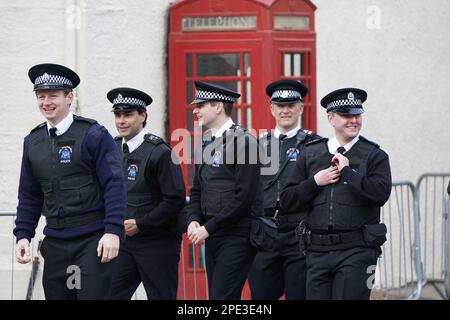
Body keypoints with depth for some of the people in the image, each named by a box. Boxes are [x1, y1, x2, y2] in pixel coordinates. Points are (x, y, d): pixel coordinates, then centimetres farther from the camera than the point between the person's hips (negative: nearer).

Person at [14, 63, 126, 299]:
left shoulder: (93, 135, -6)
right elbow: (29, 195, 15)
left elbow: (114, 186, -10)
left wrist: (113, 231, -19)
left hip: (93, 241, -5)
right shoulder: (33, 141, 10)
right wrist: (23, 234, 6)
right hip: (55, 242, 5)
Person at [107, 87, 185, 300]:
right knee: (109, 295, -2)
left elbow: (175, 200, -15)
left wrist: (140, 224, -15)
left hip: (157, 243, -5)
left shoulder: (159, 152, -11)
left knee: (161, 297, 1)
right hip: (123, 242, 6)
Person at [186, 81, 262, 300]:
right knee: (215, 296, 8)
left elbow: (244, 195, -17)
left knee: (223, 296, -13)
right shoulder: (206, 143, 15)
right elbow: (197, 190, 20)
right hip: (212, 236, 8)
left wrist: (208, 228, -15)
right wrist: (194, 221, 0)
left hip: (237, 235, -8)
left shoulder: (243, 140, -11)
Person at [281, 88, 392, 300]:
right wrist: (315, 182, -3)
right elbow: (287, 200, 11)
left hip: (357, 252, -3)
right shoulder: (311, 154, 13)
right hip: (317, 251, 4)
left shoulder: (374, 155, 3)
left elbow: (381, 193, -15)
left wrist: (348, 171, -11)